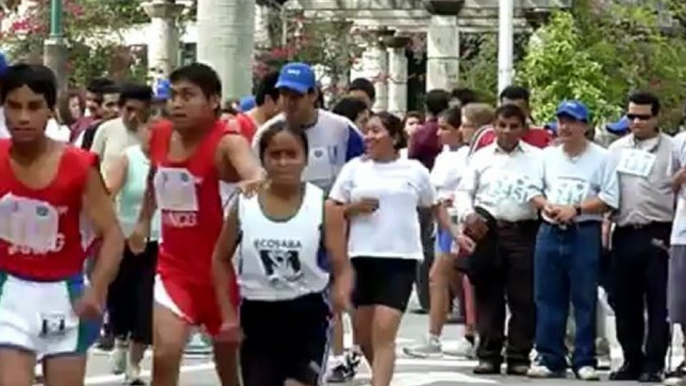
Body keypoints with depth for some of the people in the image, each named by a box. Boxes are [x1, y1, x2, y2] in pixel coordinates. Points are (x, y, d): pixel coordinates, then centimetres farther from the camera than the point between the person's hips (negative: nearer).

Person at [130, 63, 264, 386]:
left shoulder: (228, 142, -21)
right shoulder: (159, 135, -2)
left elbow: (255, 173, -45)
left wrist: (255, 181, -67)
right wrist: (144, 220, 27)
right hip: (174, 265, 3)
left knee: (229, 359, 15)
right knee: (164, 353, -14)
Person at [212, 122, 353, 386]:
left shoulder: (325, 208, -7)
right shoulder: (243, 205, -2)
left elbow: (342, 267, -7)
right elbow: (221, 259, 12)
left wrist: (341, 293, -30)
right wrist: (228, 313, 6)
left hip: (308, 314, -3)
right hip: (258, 315, 3)